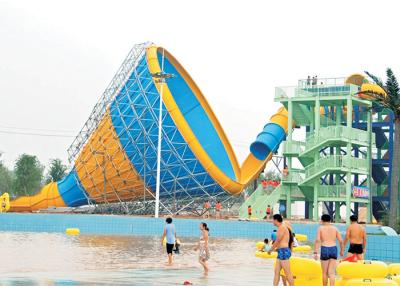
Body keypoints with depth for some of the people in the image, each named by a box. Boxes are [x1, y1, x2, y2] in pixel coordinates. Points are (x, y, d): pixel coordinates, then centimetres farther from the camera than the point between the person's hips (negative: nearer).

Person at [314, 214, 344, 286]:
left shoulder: (320, 228, 4)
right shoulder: (335, 228, 11)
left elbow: (317, 240, -9)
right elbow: (341, 241, 7)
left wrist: (315, 252, -12)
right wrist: (341, 251, 22)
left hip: (325, 249, -2)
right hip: (334, 249, 2)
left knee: (325, 273, 11)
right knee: (331, 273, 0)